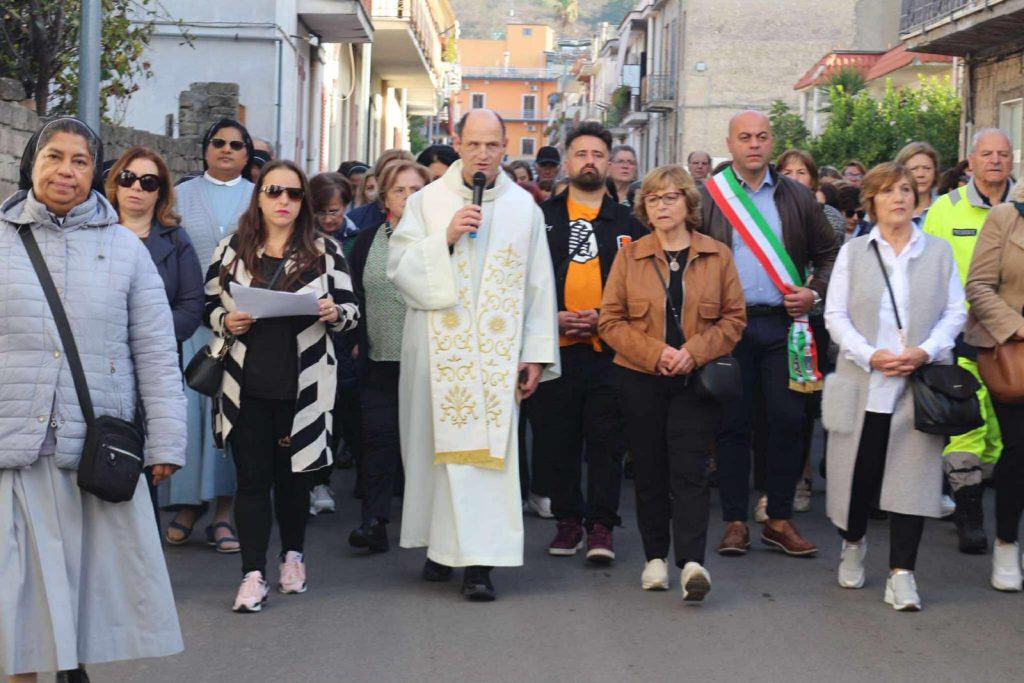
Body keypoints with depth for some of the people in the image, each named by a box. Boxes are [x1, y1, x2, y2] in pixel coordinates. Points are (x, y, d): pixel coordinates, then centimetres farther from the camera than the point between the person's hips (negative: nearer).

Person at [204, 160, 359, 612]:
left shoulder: (325, 251, 4)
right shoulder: (231, 250, 6)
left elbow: (351, 311, 5)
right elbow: (209, 306, 11)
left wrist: (334, 313, -16)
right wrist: (225, 322, -10)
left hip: (301, 386, 0)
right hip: (246, 384, 0)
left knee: (292, 474, 12)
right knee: (251, 477, -1)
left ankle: (293, 556, 31)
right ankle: (253, 574, 1)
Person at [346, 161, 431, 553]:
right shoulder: (367, 242, 10)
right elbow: (354, 299, 12)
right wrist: (358, 342, 3)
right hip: (380, 359, 2)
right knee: (379, 437, -2)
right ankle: (374, 522, -2)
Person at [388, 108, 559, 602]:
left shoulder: (523, 207, 7)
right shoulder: (427, 201, 5)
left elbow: (539, 284, 6)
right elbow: (399, 266, -2)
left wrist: (537, 353, 1)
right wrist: (445, 238, -15)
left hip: (497, 350, 0)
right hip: (437, 349, 0)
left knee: (491, 449, -6)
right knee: (438, 446, 5)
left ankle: (479, 561, -7)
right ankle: (440, 543, 20)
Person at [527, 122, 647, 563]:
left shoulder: (628, 224, 11)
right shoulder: (541, 218, 10)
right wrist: (551, 316, -6)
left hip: (609, 348, 0)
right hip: (554, 346, 1)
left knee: (606, 439, -1)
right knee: (556, 439, 5)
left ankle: (601, 525, 5)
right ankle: (567, 518, 17)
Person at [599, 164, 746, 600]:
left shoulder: (717, 256, 5)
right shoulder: (630, 256, 5)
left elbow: (734, 318, 3)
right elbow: (611, 321, 1)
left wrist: (694, 351, -12)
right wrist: (654, 352, -12)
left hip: (696, 380, -1)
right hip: (641, 380, 1)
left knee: (689, 469, -9)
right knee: (649, 470, 6)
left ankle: (692, 561, -14)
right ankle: (655, 557, 17)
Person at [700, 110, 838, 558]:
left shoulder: (797, 198, 9)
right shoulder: (707, 197, 2)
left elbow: (828, 253, 15)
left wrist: (816, 293, -1)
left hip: (783, 323, 2)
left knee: (788, 419, 1)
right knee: (732, 423, 3)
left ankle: (779, 520, 12)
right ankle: (735, 521, 11)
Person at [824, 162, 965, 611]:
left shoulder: (938, 252, 10)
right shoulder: (852, 253, 9)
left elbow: (955, 312, 6)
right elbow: (835, 314, 3)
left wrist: (925, 351, -12)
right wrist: (870, 355, -12)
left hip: (918, 384, 0)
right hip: (863, 383, 0)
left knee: (911, 473, -5)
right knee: (859, 469, 4)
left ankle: (902, 573, -1)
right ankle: (853, 544, 31)